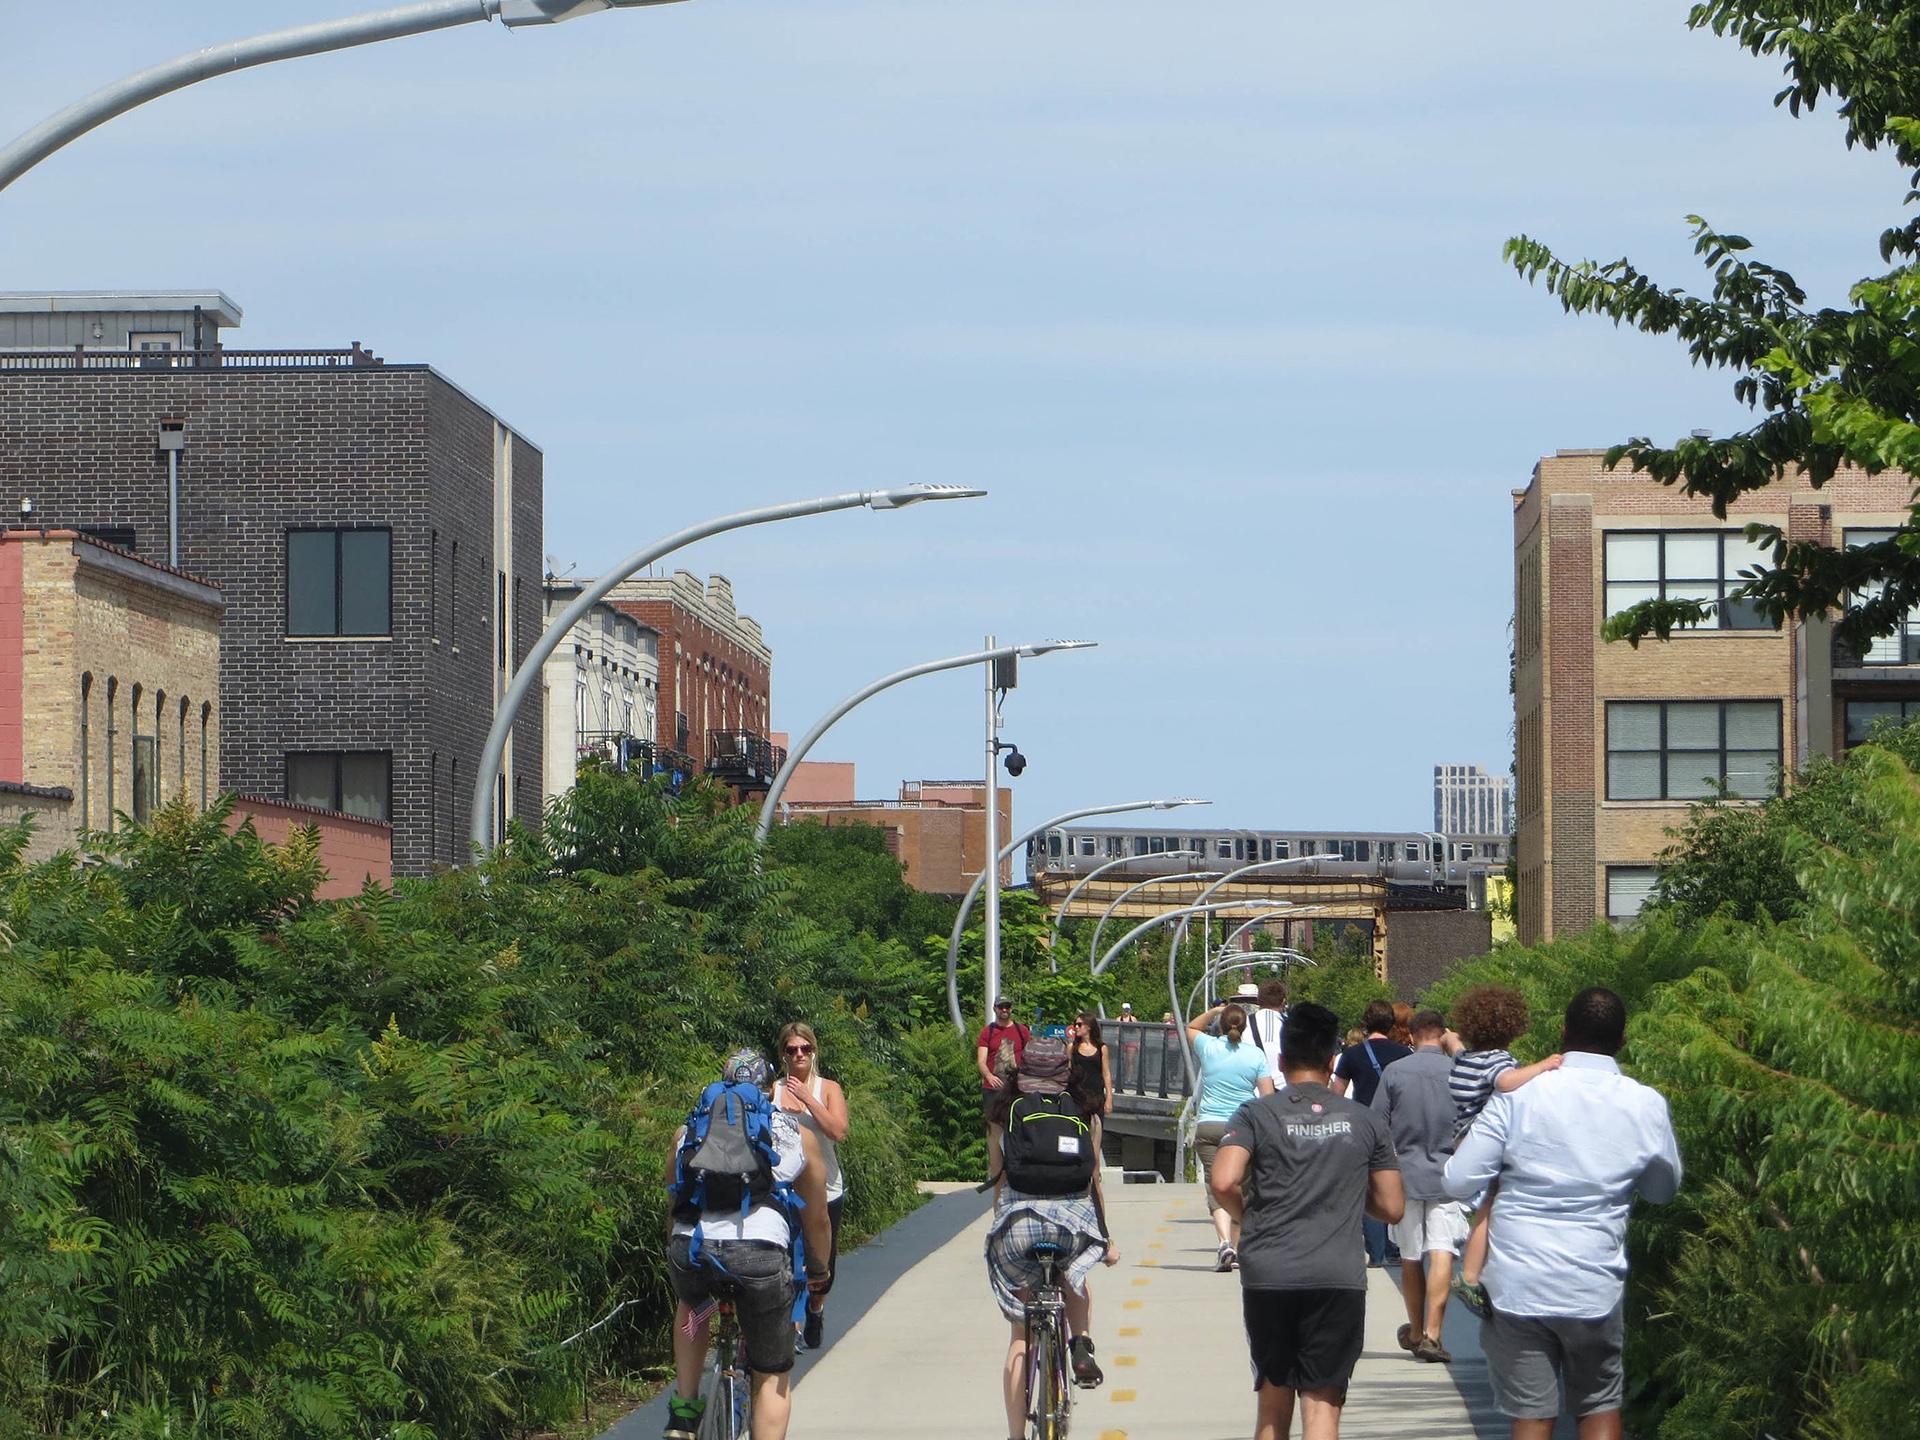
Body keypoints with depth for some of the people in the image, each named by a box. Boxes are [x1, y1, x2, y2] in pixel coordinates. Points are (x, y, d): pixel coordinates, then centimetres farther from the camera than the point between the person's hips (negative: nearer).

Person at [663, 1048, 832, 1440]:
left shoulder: (689, 1130, 27)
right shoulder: (797, 1136, 24)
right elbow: (816, 1220, 32)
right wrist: (820, 1272, 50)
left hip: (690, 1247, 2)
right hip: (761, 1253, -2)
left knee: (690, 1304, 38)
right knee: (772, 1378, 15)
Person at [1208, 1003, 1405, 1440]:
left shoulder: (1256, 1115, 2)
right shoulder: (1364, 1121, 8)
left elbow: (1224, 1182, -12)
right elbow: (1391, 1208, 10)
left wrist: (1246, 1214, 8)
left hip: (1267, 1274, 0)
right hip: (1338, 1279, 0)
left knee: (1273, 1400, 16)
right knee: (1322, 1404, -3)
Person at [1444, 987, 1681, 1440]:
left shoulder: (1518, 1094, -7)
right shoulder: (1646, 1105, -2)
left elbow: (1459, 1181, -6)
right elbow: (1663, 1190, 13)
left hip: (1517, 1284, -1)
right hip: (1595, 1290, 1)